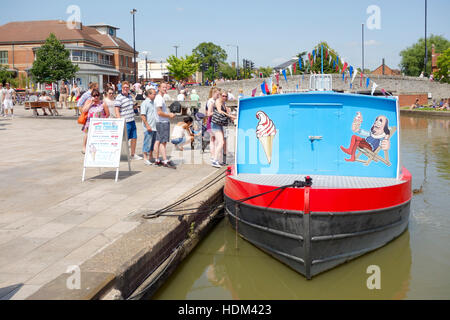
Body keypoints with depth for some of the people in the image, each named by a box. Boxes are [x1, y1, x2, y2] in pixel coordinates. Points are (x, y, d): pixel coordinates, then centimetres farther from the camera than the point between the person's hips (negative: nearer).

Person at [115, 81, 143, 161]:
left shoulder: (130, 96, 13)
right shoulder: (119, 97, -12)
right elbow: (117, 110, -17)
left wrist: (135, 106, 10)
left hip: (132, 121, 8)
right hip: (125, 122, -8)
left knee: (134, 138, 13)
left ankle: (133, 155, 25)